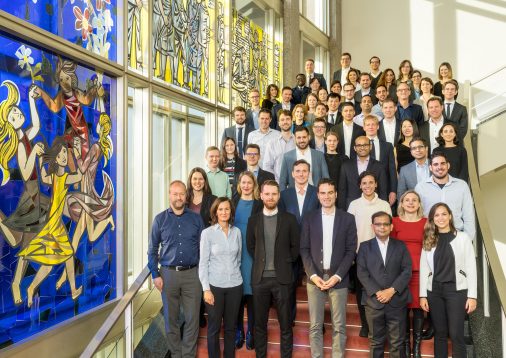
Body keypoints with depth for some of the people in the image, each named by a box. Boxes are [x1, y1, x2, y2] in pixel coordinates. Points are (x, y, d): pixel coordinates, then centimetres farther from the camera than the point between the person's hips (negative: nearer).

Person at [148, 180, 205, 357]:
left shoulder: (196, 218, 3)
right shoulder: (160, 219, 1)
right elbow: (153, 250, 4)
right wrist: (156, 275, -3)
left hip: (192, 274, 0)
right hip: (168, 273, 0)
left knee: (192, 319, 4)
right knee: (170, 318, 11)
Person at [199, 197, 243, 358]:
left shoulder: (237, 232, 2)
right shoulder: (207, 233, -6)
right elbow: (203, 263, -6)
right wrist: (206, 289, -11)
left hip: (235, 285, 3)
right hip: (215, 285, -3)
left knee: (230, 326, 13)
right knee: (214, 327, 7)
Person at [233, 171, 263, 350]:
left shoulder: (260, 204, 1)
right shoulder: (233, 202, 9)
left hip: (252, 254, -2)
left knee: (251, 292, 1)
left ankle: (251, 332, 14)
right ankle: (238, 331, 19)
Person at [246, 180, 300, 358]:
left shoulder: (289, 219, 1)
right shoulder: (253, 220, 6)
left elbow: (295, 246, 6)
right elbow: (250, 247, 13)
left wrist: (285, 263, 2)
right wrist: (261, 263, 5)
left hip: (282, 278, -1)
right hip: (260, 278, 2)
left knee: (285, 324, 6)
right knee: (260, 324, 10)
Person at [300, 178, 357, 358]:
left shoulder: (347, 219, 2)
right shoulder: (309, 219, 5)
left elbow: (351, 250, -1)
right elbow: (304, 249, 3)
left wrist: (337, 276, -10)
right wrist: (313, 275, -8)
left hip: (338, 279, -1)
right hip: (315, 278, 1)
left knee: (339, 326, 5)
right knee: (315, 326, 6)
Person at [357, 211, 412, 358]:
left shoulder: (400, 246, 8)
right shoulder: (365, 247, 6)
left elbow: (407, 270, -1)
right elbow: (362, 272, -2)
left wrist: (392, 290, -13)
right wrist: (377, 292, -13)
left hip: (397, 301, 0)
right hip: (374, 301, 0)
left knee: (397, 342, 6)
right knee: (376, 341, 9)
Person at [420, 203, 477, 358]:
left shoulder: (463, 238, -1)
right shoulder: (428, 241, 6)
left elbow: (471, 268, -2)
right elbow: (423, 269, 5)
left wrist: (472, 295, -7)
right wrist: (423, 295, 0)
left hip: (456, 290, -3)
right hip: (434, 291, 3)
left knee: (456, 334, -2)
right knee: (439, 333, 11)